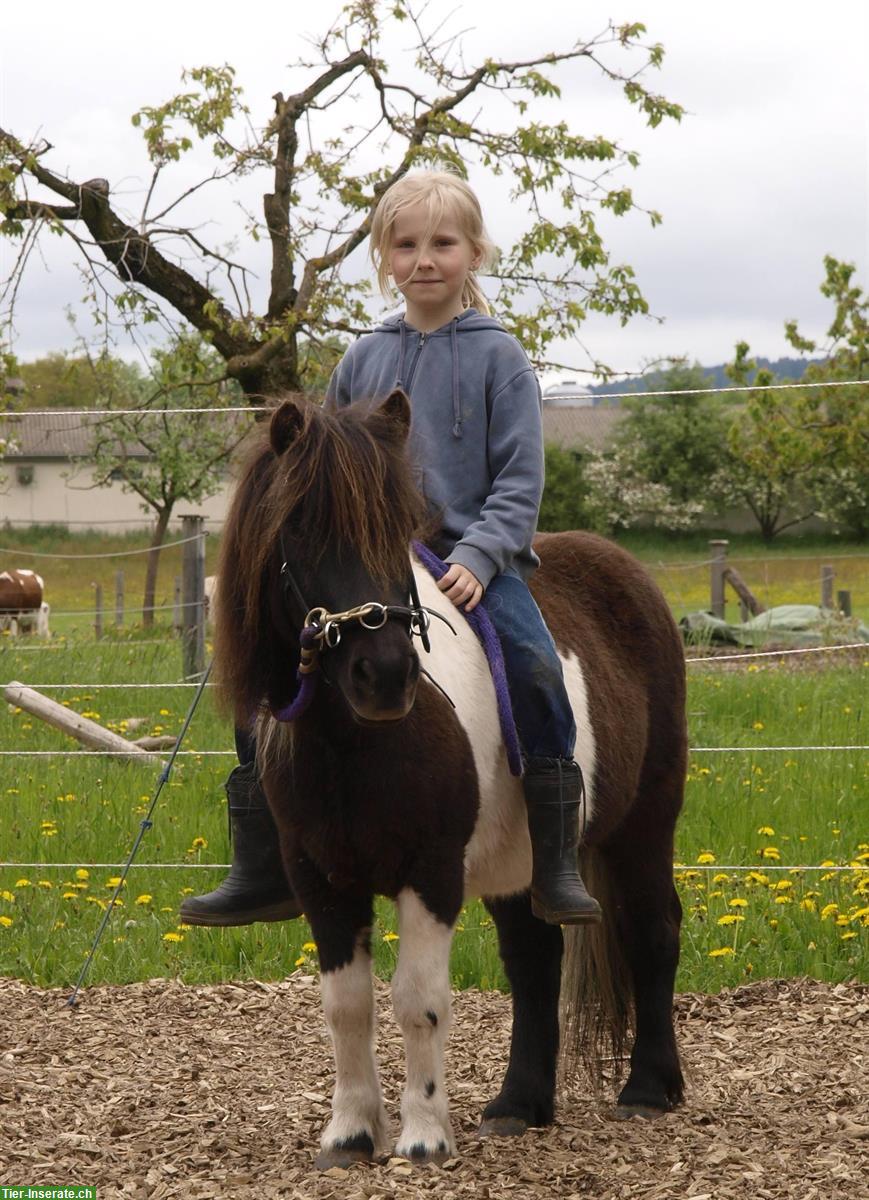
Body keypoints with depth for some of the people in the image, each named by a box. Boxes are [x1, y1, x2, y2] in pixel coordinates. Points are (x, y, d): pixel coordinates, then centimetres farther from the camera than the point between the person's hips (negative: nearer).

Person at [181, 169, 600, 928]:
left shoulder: (498, 357, 2)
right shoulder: (362, 361, 12)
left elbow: (520, 480, -3)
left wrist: (476, 555, -17)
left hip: (473, 559, -4)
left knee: (535, 666, -29)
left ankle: (557, 867, -19)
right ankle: (261, 870, 1)